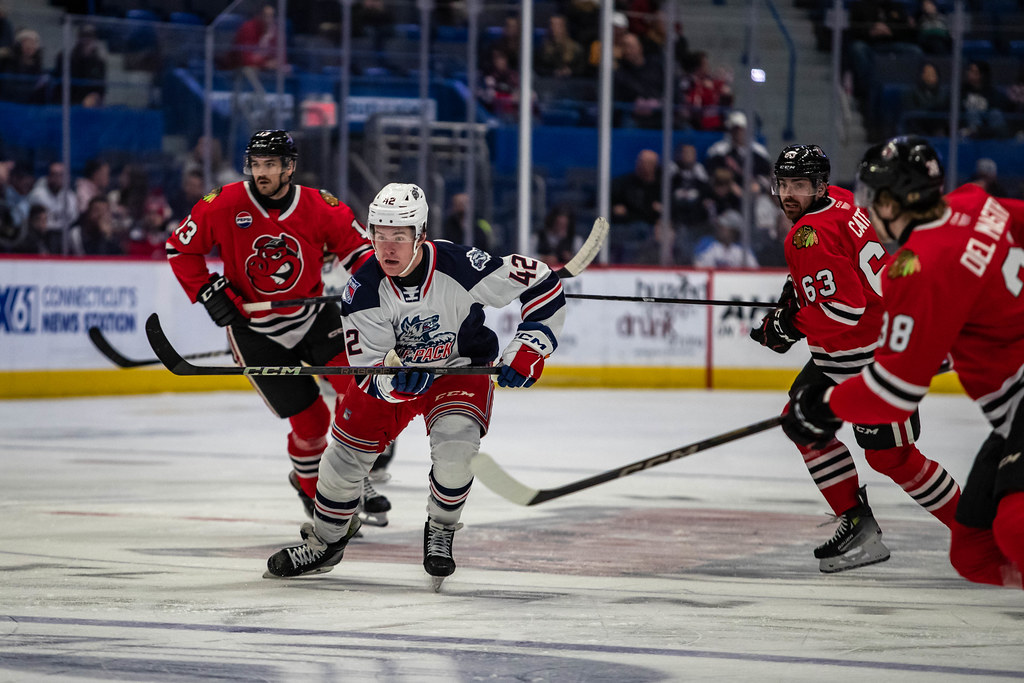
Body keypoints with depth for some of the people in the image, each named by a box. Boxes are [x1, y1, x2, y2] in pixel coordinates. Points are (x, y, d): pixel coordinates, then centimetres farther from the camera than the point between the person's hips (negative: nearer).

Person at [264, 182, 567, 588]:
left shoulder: (460, 267, -31)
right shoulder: (365, 287, -23)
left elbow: (542, 284, -22)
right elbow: (368, 362, -21)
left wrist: (529, 349, -25)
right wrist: (392, 379, -44)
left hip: (460, 368, -3)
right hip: (394, 370, 3)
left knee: (454, 446, -28)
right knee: (347, 449, -1)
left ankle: (441, 531, 1)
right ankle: (324, 544, 25)